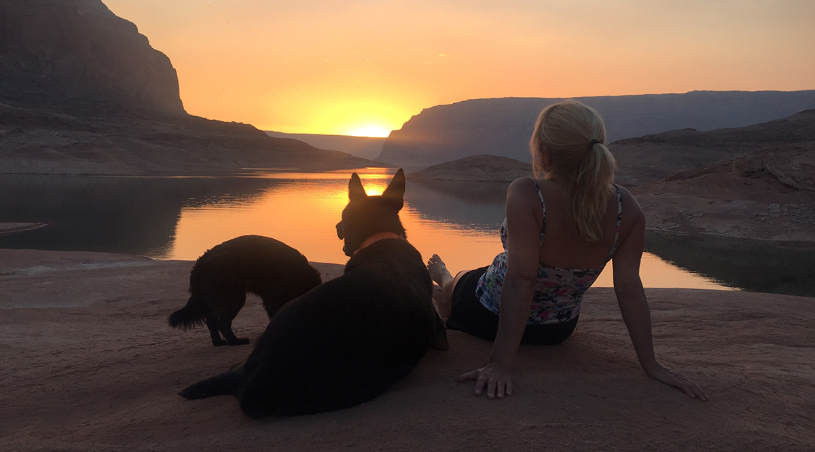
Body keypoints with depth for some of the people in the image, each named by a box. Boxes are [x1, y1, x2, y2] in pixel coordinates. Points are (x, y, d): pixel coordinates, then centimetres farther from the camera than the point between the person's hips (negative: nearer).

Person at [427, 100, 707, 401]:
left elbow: (520, 280, -38)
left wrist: (501, 364, -34)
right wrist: (651, 365, -13)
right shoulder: (626, 208, -21)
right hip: (558, 331, 4)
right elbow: (629, 288, -20)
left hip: (487, 316, -4)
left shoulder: (526, 196, -36)